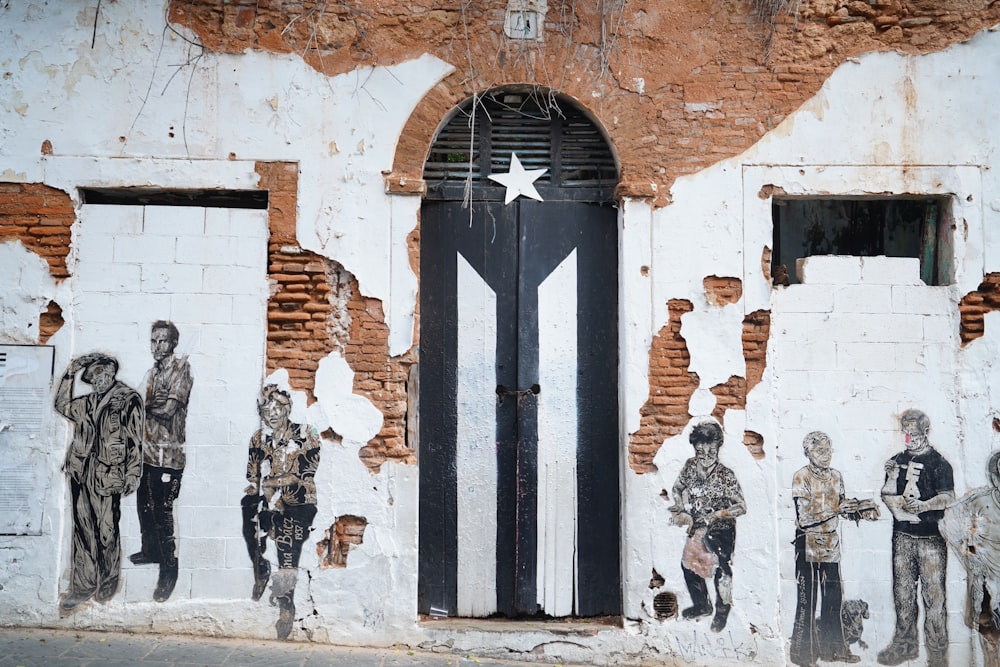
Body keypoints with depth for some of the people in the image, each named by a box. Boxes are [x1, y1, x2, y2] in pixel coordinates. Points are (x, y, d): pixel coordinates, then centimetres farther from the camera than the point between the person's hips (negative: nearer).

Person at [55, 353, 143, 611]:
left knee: (107, 531, 1)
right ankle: (83, 585, 17)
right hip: (82, 472, 6)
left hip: (108, 475, -6)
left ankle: (108, 583, 18)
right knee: (83, 529, 9)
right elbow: (62, 405, 28)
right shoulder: (89, 401, 14)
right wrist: (70, 375, 15)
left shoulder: (128, 399, -4)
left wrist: (132, 474, -10)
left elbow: (135, 440, -6)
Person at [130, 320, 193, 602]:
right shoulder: (152, 372, 16)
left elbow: (169, 408, -16)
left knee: (162, 511, -7)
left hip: (167, 453, -8)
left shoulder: (181, 366, -9)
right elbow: (143, 409, 20)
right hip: (147, 449, 8)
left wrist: (145, 405, -1)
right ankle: (150, 550, 38)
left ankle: (169, 568, 2)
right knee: (144, 505, 19)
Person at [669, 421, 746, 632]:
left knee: (721, 569, 3)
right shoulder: (690, 466, -9)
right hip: (697, 528, 5)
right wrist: (680, 510, -4)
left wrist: (719, 514, -32)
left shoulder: (726, 476, -22)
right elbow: (677, 488, 10)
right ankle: (702, 606, 39)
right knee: (689, 564, 15)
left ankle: (722, 611, 29)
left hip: (721, 530, -5)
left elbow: (742, 507, -20)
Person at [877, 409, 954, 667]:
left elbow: (948, 497, -10)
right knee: (903, 590, 10)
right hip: (902, 536, 5)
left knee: (933, 594, -4)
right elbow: (888, 496, 11)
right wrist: (892, 476, -7)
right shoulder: (897, 461, 12)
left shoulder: (938, 463, -3)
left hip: (931, 538, -5)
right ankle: (905, 643, 22)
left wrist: (923, 505, -25)